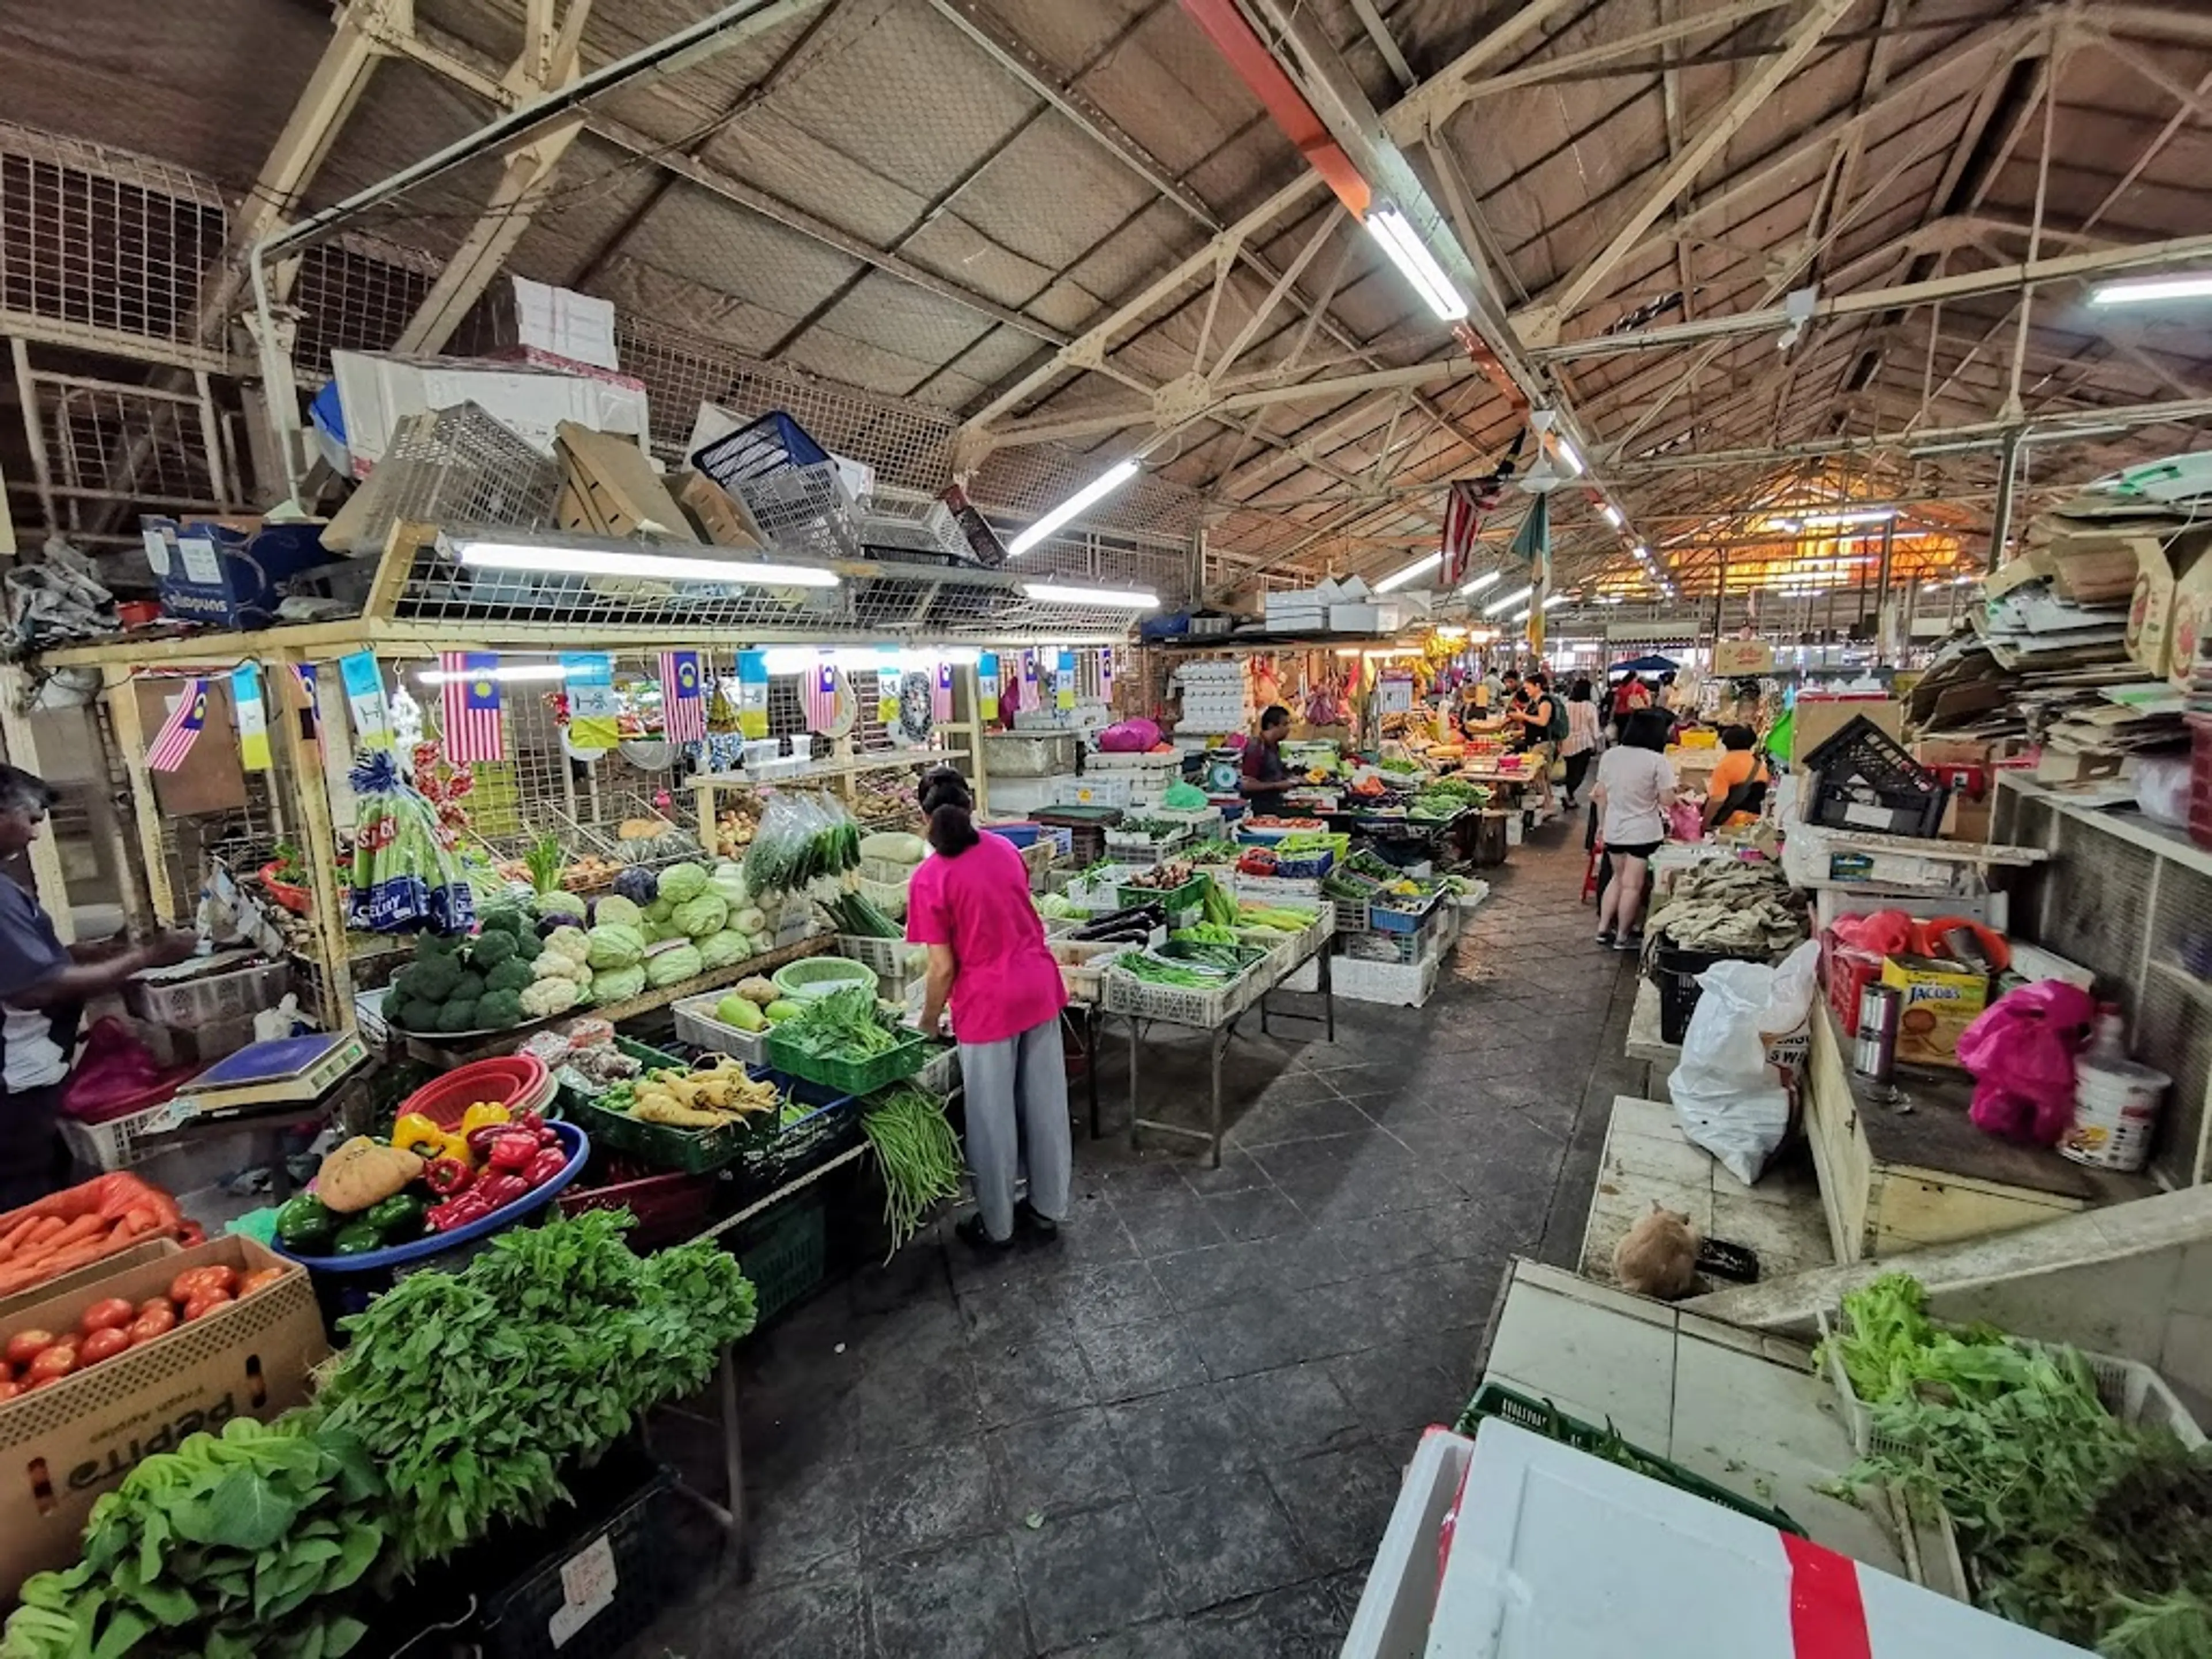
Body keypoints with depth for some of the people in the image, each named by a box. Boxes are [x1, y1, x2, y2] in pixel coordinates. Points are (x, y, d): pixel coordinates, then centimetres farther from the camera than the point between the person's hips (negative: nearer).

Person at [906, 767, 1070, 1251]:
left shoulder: (930, 879, -13)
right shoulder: (1005, 849, 3)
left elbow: (943, 967, -12)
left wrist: (928, 1021, 4)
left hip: (989, 1004, -5)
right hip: (1040, 988, 6)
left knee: (993, 1119, 12)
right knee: (1045, 1105, 17)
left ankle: (996, 1226, 29)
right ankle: (1048, 1210, 34)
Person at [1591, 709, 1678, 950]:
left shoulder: (1610, 756, -1)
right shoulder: (1657, 761, -15)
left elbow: (1601, 795, 5)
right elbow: (1667, 801, -14)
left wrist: (1601, 825, 15)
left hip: (1614, 830, 5)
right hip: (1643, 833, -5)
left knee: (1618, 878, 21)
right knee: (1632, 885, 7)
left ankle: (1603, 928, 22)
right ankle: (1623, 936, 18)